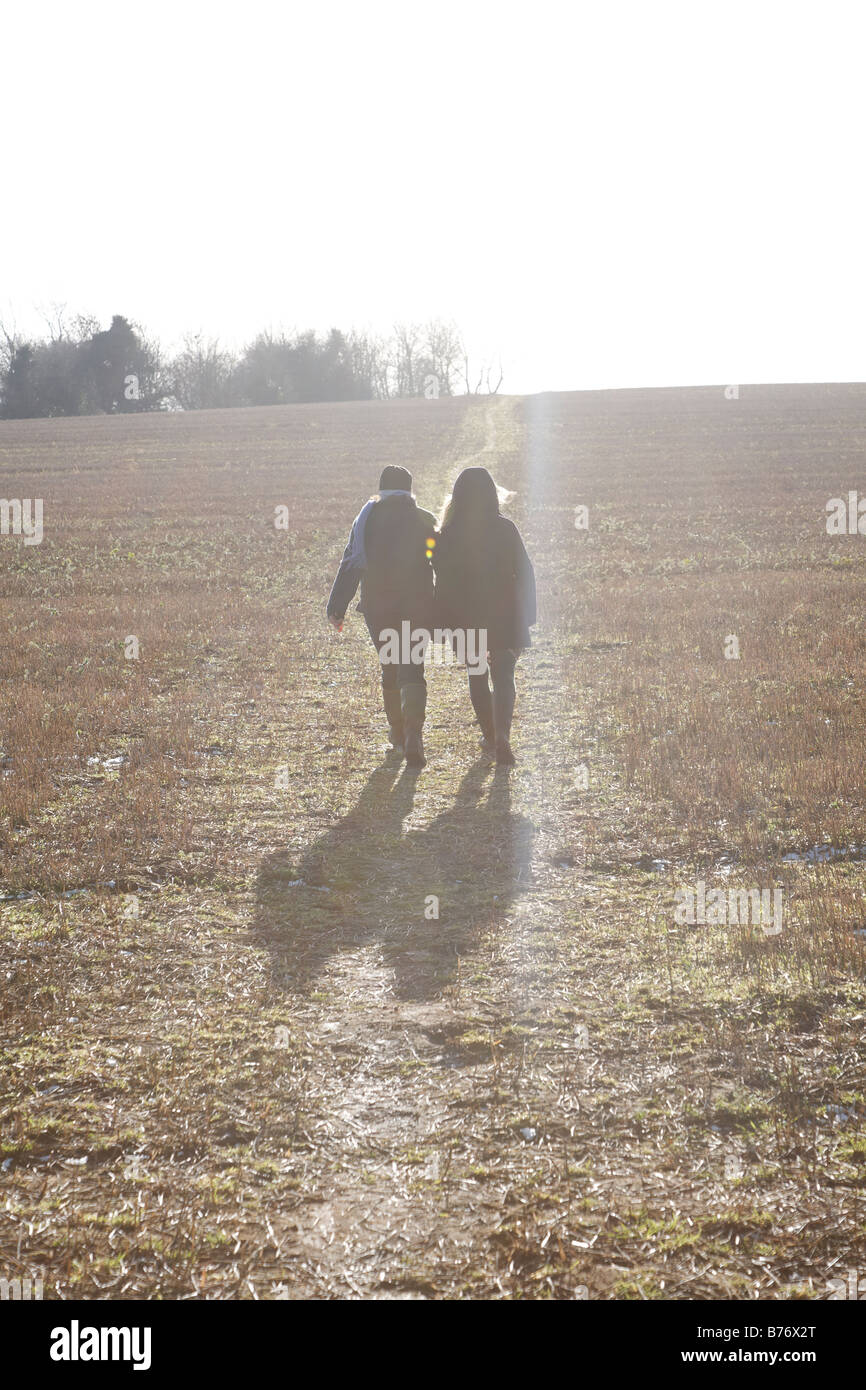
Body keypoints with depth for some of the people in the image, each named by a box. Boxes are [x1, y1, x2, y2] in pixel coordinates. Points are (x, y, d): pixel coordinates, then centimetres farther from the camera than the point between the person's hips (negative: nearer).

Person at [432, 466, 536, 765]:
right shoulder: (505, 529, -7)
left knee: (477, 675, 19)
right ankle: (501, 738, -15)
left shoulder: (448, 534, -8)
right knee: (503, 678, 4)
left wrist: (445, 621, 3)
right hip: (503, 616, 0)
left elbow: (443, 577, -5)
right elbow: (525, 572, -4)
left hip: (466, 617, 0)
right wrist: (524, 617, 4)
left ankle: (490, 736, 25)